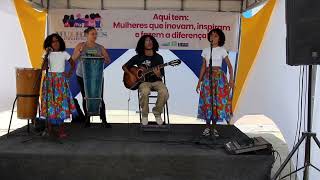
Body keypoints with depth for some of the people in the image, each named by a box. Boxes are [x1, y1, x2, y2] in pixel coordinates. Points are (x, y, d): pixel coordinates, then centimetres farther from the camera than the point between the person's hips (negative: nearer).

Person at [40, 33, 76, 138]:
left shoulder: (64, 54, 6)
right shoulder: (48, 54, 4)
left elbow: (73, 64, 16)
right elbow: (44, 68, -7)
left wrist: (69, 74, 3)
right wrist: (46, 54, -12)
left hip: (61, 81, 0)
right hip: (50, 80, 0)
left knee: (61, 102, -3)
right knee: (50, 102, -1)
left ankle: (61, 129, 3)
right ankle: (49, 128, 8)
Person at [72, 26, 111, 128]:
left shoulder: (100, 47, 8)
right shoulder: (80, 46, 5)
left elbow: (108, 61, 7)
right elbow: (73, 59, -1)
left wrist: (103, 58, -14)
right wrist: (80, 51, -17)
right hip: (83, 76, 0)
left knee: (100, 98, -4)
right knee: (85, 98, 8)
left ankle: (103, 120, 2)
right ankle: (87, 119, 20)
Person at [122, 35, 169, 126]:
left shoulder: (158, 57, 4)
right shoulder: (138, 57, 4)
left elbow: (161, 76, 2)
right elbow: (124, 67, 13)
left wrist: (158, 74, -22)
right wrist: (131, 75, -4)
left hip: (156, 81, 1)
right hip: (143, 81, -1)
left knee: (164, 93, -31)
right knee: (144, 92, -37)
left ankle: (157, 113, -4)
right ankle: (144, 115, -11)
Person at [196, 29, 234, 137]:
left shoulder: (222, 50, 2)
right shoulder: (205, 51, 8)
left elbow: (229, 66, 3)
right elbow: (203, 67, 10)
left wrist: (231, 80, -7)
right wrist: (199, 82, 7)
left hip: (219, 77, -1)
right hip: (208, 78, 1)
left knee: (218, 101, -2)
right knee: (207, 101, -2)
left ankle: (214, 127, 10)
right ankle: (207, 127, 9)